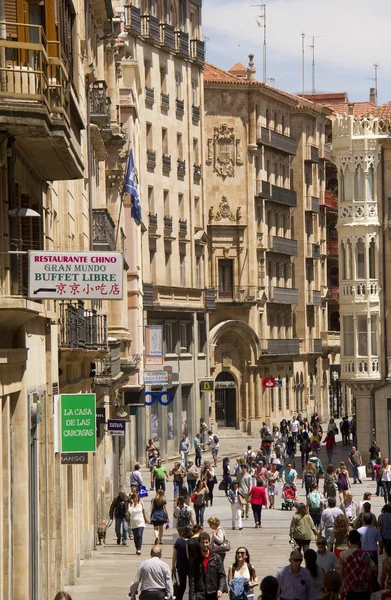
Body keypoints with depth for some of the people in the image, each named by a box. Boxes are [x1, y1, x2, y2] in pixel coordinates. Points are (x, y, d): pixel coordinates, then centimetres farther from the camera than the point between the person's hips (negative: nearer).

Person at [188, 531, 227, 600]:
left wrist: (220, 589, -16)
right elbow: (192, 579, 1)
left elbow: (222, 575, 1)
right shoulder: (195, 560, 2)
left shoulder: (216, 558, 4)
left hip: (213, 594, 2)